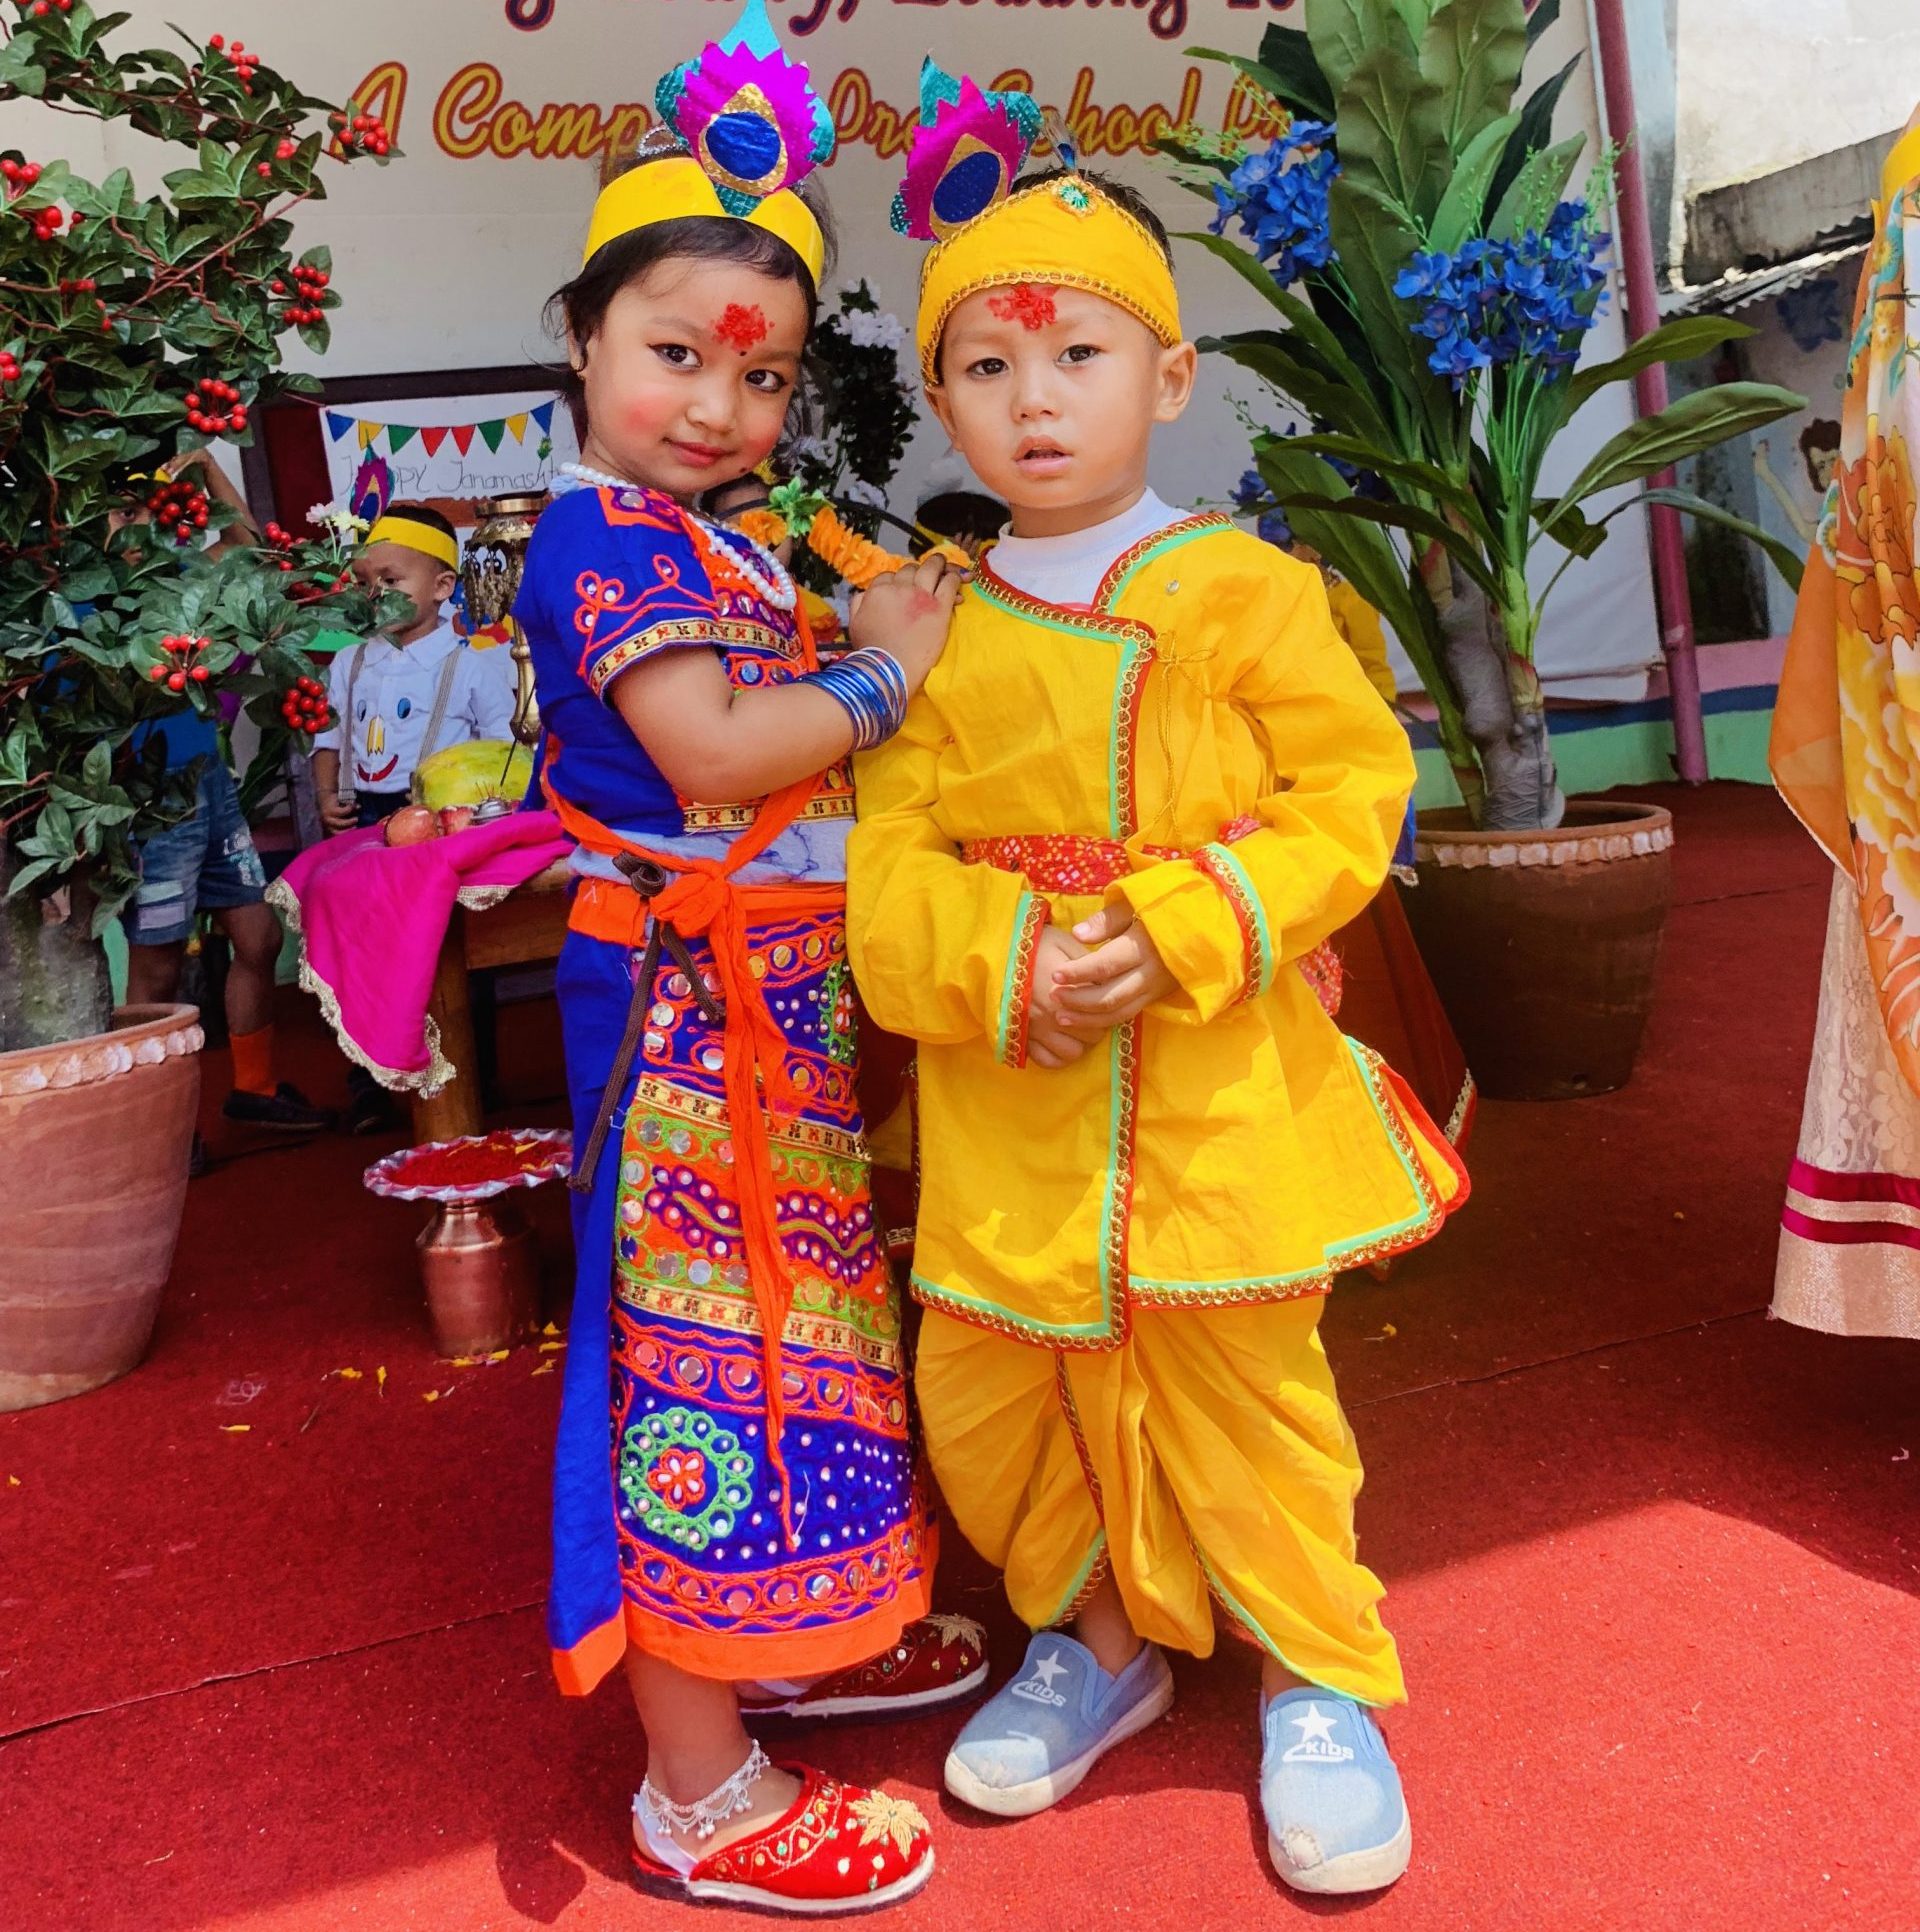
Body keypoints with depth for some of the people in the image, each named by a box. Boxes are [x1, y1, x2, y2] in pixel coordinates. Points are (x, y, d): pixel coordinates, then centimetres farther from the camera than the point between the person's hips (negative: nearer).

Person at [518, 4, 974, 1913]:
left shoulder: (713, 547, 16)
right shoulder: (601, 539, -13)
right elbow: (706, 753, -25)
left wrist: (875, 619, 7)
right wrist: (884, 670, -13)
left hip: (779, 1000, 10)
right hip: (687, 1000, -10)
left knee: (779, 1316, 20)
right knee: (701, 1342, -3)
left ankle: (783, 1640, 39)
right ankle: (698, 1793, 11)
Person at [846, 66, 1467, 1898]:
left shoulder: (1243, 591, -3)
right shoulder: (935, 633, 4)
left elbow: (1350, 795, -6)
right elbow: (886, 860, 0)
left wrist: (1177, 929, -19)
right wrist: (1002, 968, -19)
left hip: (1215, 1089, -3)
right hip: (1005, 1110, 4)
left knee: (1240, 1390, 7)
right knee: (986, 1398, 12)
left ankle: (1318, 1678, 31)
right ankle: (1101, 1640, 38)